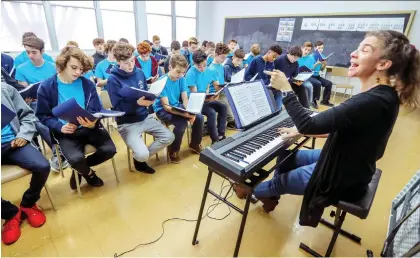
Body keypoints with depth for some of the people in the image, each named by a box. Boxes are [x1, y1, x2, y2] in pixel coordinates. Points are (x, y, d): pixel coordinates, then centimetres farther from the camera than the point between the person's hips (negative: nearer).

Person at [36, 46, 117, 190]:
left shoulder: (88, 84, 2)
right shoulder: (46, 87, -2)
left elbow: (96, 111, 0)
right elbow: (43, 116, 0)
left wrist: (92, 123, -23)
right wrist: (60, 127, -19)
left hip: (89, 128, 2)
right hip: (65, 132, -2)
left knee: (109, 149, -18)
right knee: (76, 158, -28)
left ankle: (80, 168, 14)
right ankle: (89, 173, 14)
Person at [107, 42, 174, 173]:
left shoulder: (139, 72, 3)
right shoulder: (113, 80, -13)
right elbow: (118, 108, -17)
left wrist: (150, 99, -11)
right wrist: (137, 103, -32)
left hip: (145, 117, 6)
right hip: (127, 123, -6)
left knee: (169, 137, -5)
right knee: (142, 155, -24)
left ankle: (141, 156, 12)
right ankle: (139, 159, 17)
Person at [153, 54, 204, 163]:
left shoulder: (182, 79, -3)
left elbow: (185, 99, -4)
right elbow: (166, 106, -25)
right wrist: (184, 114, -37)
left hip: (177, 106, 6)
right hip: (162, 110, -6)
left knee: (199, 117, -12)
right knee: (182, 123, -31)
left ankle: (195, 144, 12)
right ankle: (173, 150, -6)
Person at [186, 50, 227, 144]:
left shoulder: (208, 71, 1)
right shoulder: (191, 74, -19)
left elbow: (207, 87, 10)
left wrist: (210, 96, -10)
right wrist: (207, 98, -33)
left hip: (206, 99, 7)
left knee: (223, 107, -12)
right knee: (211, 112, -28)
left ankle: (221, 134, -4)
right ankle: (215, 140, -14)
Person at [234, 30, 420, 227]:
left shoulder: (373, 101, -33)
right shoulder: (382, 94, 0)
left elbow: (309, 125, -36)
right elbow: (341, 129, 8)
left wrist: (286, 90, -25)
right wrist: (301, 131, 5)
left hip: (343, 179, -9)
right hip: (345, 162, 9)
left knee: (280, 180, 10)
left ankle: (255, 191, 43)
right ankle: (270, 195, 38)